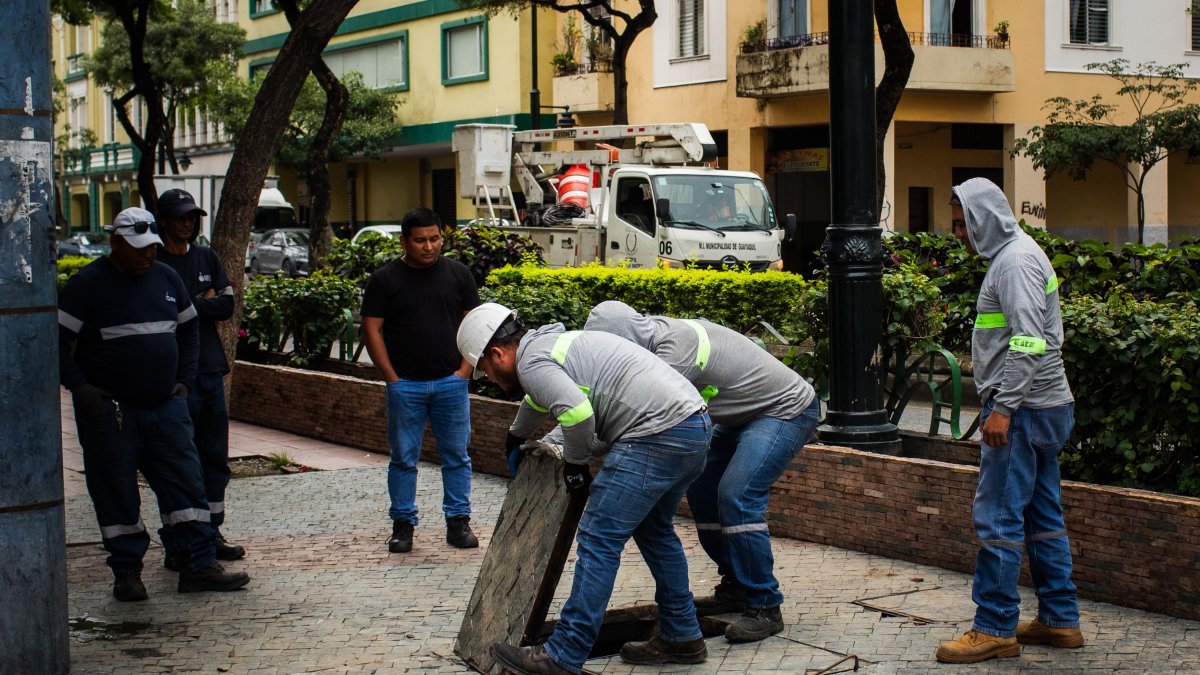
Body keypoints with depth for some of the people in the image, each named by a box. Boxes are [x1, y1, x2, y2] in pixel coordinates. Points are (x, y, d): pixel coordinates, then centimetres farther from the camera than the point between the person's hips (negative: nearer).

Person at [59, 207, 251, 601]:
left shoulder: (167, 278, 10)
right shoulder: (87, 284, -6)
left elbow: (189, 330, 22)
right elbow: (57, 343, -7)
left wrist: (184, 381, 11)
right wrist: (80, 387, -15)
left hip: (166, 406, 5)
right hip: (110, 410, -5)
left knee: (186, 485, 2)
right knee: (117, 494, 2)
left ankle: (198, 566, 7)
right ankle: (126, 573, 13)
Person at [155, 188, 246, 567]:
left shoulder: (207, 259, 14)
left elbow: (227, 306, 4)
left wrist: (187, 305, -7)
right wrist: (204, 302, -8)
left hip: (210, 369, 6)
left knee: (216, 459, 10)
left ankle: (211, 533, 20)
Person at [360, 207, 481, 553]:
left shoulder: (458, 274, 6)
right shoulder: (385, 278, 1)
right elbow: (371, 330, 0)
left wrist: (464, 369, -2)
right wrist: (392, 378, -6)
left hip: (451, 382, 1)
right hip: (405, 384, -1)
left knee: (457, 456, 5)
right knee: (403, 458, 5)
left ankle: (458, 521, 15)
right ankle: (403, 523, 14)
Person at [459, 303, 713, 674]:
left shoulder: (531, 361, -5)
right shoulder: (554, 341, 26)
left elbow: (577, 411, -24)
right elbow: (540, 397, 49)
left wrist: (575, 463, -4)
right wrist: (517, 436, 67)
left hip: (658, 434, -10)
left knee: (598, 539, -7)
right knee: (653, 530, 24)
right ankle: (682, 638, 31)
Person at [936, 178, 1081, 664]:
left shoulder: (1016, 261, -14)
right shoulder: (1016, 254, 17)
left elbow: (1028, 341, -23)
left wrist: (1003, 407, -25)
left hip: (1022, 409, -11)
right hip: (1044, 406, 11)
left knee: (997, 517, -7)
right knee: (1042, 516, 14)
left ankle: (995, 629, -3)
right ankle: (1060, 620, 20)